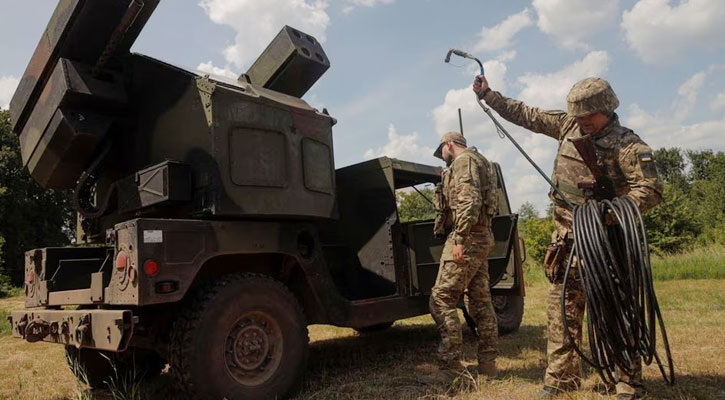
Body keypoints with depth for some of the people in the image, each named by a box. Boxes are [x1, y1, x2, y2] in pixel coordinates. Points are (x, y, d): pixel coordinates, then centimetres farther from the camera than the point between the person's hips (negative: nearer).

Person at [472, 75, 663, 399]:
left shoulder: (627, 145, -10)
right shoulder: (567, 125, 6)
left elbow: (651, 191, -17)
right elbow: (525, 115, 14)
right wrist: (487, 94, 15)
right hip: (567, 236, 5)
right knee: (561, 306, 6)